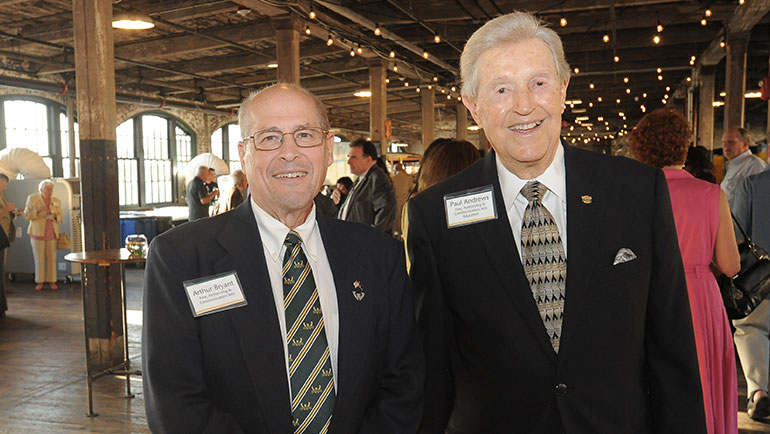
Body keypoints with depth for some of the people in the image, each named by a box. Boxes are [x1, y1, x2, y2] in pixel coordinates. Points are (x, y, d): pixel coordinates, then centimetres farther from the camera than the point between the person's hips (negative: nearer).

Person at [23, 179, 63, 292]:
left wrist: (54, 216, -12)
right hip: (37, 232, -2)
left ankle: (52, 282, 6)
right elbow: (27, 215, -2)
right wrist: (38, 211, -20)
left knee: (52, 258, -1)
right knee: (39, 258, 0)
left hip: (51, 233, 2)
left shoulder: (56, 201, 7)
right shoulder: (32, 198, 0)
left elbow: (60, 216, 10)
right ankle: (40, 282, 8)